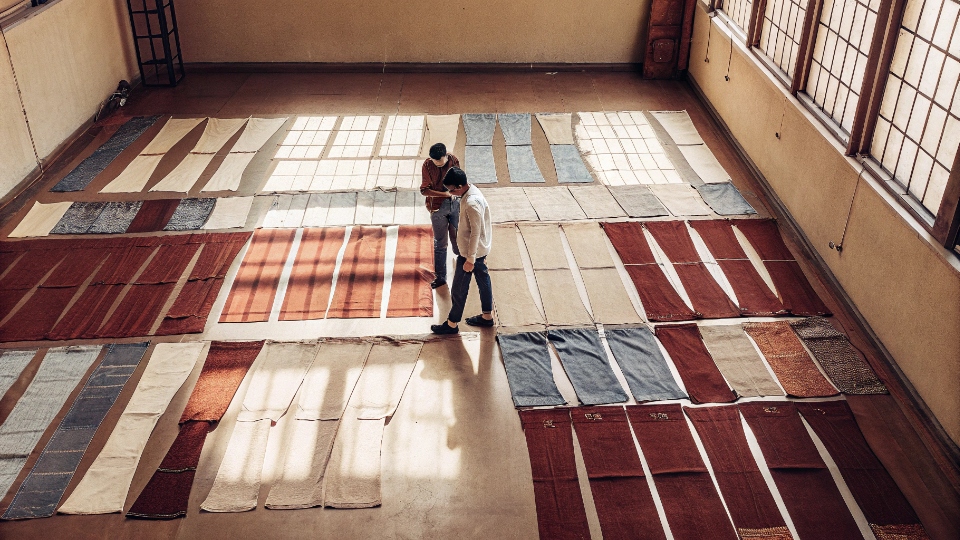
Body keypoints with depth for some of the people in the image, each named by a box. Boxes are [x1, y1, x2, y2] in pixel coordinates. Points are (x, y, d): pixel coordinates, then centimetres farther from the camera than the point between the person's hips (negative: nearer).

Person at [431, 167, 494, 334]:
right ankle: (487, 316, 35)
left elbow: (476, 232, -27)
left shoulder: (472, 203, -31)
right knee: (483, 280, 21)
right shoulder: (471, 191, 1)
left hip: (471, 251, -10)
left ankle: (452, 324, 17)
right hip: (480, 249, 10)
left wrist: (470, 259, -21)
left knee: (459, 289, 3)